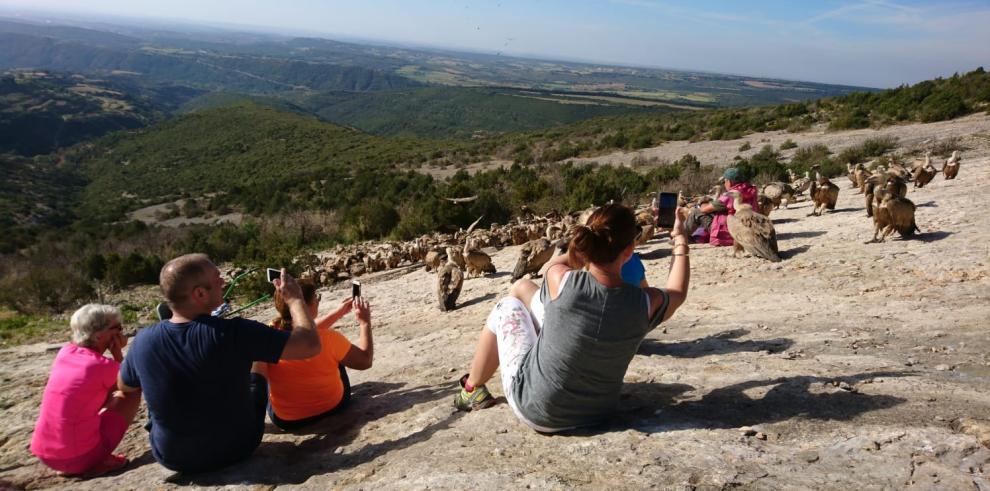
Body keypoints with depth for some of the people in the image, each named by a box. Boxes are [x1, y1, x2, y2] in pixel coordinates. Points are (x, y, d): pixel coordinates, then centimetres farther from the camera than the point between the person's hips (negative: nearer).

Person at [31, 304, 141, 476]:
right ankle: (98, 461, 2)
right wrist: (118, 352, 4)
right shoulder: (104, 366, -14)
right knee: (133, 394, 7)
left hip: (44, 454, 7)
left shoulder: (65, 352, 4)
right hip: (79, 457, -7)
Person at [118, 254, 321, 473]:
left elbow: (124, 386, 5)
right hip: (238, 449, -2)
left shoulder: (143, 340, -17)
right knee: (257, 357, 18)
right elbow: (311, 345, -26)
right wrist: (294, 298, -11)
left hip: (171, 457, 3)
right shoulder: (232, 333, -29)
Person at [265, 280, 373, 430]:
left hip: (285, 420, 1)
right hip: (333, 407, -1)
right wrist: (365, 322, -3)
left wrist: (339, 313, 14)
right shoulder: (327, 338, -26)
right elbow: (365, 361, -10)